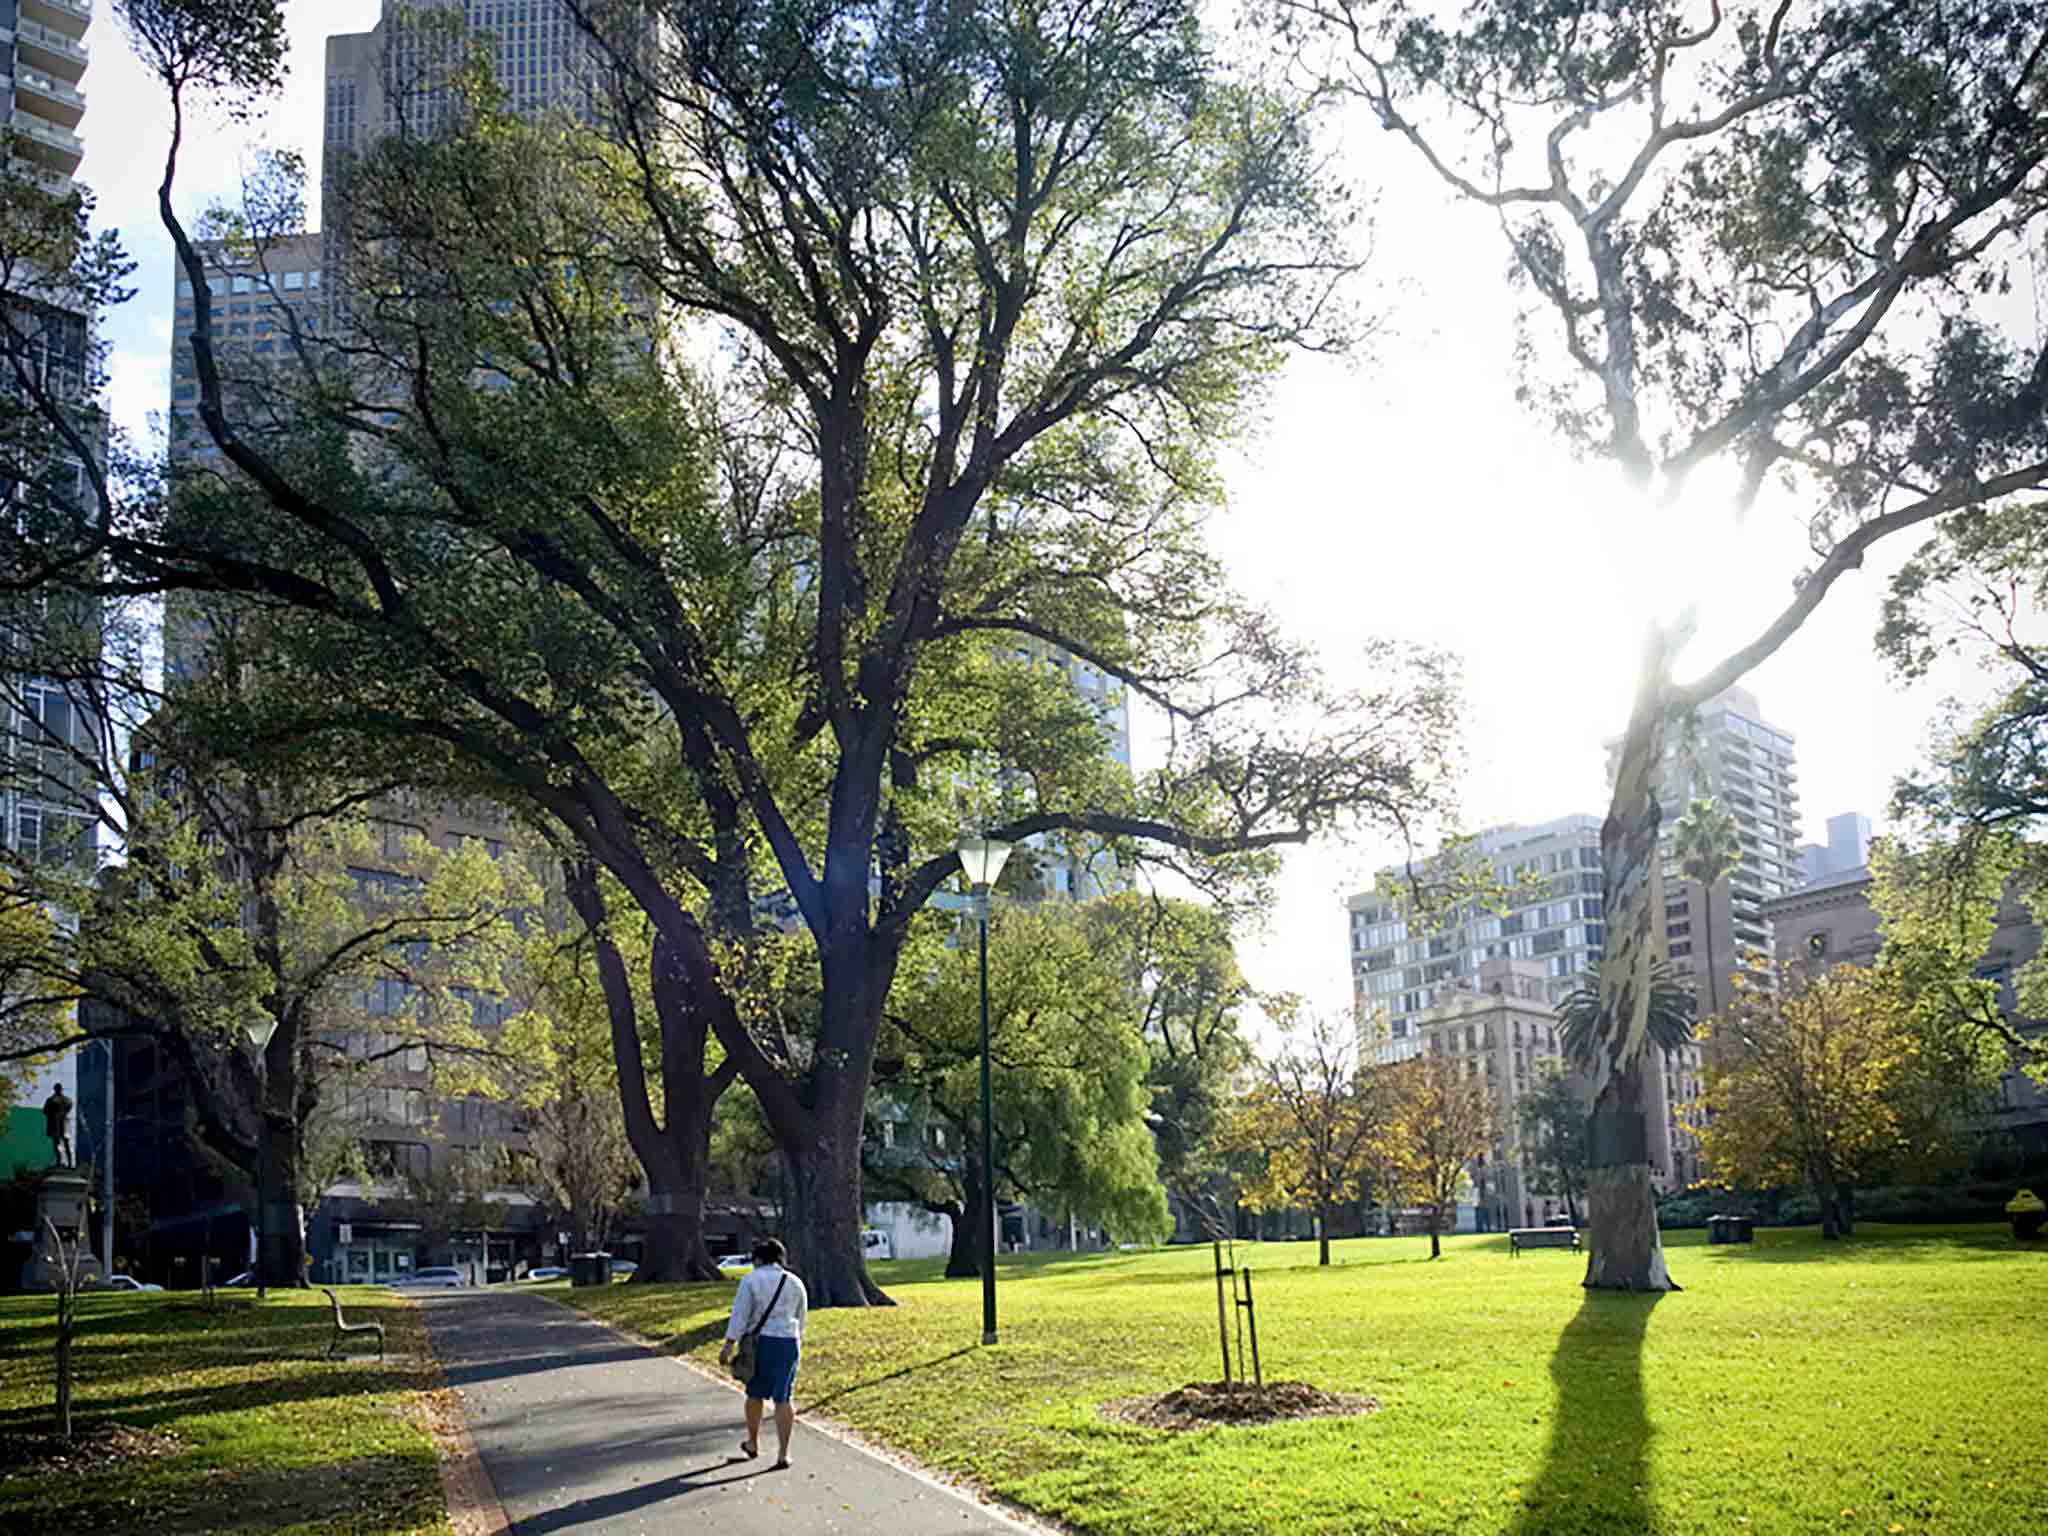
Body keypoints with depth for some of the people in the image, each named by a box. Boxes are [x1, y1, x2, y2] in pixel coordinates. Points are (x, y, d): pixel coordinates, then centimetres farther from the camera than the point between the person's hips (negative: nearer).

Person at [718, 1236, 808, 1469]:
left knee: (755, 1393, 17)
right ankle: (783, 1454, -2)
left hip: (759, 1343, -2)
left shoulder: (751, 1281, -6)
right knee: (783, 1398, 3)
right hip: (788, 1344, 2)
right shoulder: (795, 1283, 5)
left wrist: (729, 1345, -12)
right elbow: (801, 1319, 12)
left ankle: (753, 1443, 32)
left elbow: (740, 1314, -12)